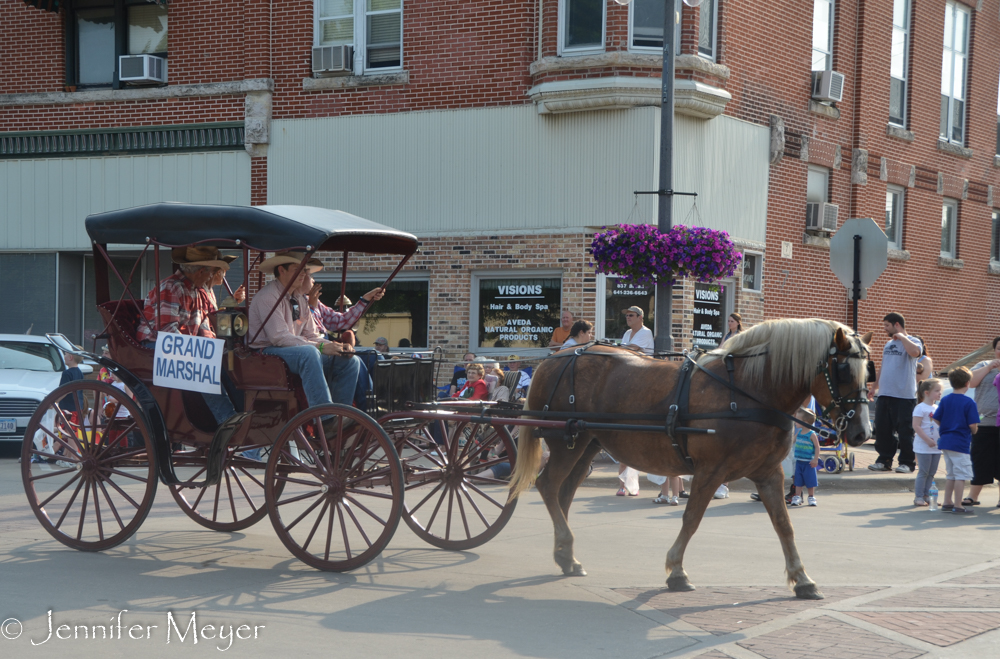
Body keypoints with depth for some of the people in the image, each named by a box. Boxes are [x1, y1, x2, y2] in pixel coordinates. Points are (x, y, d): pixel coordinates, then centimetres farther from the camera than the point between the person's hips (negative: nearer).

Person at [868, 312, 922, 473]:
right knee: (882, 429, 7)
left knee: (904, 430, -2)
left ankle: (907, 463, 5)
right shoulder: (888, 344, 19)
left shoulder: (912, 341, -4)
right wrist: (875, 386, 23)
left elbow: (914, 351, -29)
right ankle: (884, 460, 16)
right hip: (884, 394, 7)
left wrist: (901, 336, -17)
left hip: (904, 395, -7)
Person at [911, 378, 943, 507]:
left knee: (931, 473, 10)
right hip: (923, 447, -7)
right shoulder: (920, 408, -11)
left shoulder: (937, 408, 13)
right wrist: (927, 440, -22)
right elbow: (916, 426, -17)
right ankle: (918, 497, 0)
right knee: (923, 472, -5)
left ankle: (926, 496, 17)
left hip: (936, 446, 7)